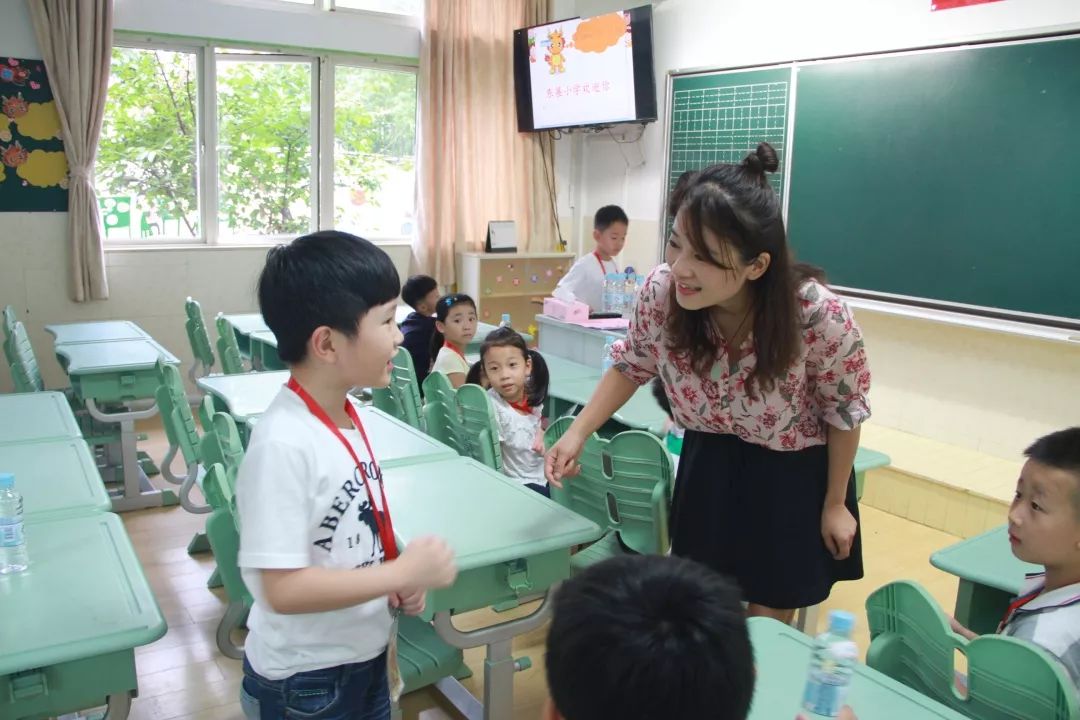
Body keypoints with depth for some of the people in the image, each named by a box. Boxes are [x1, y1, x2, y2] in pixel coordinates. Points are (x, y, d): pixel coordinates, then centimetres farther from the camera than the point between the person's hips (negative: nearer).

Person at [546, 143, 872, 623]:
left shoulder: (818, 314, -33)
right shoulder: (661, 291, -26)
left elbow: (844, 413, -13)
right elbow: (631, 365, -3)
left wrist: (834, 504, -2)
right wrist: (578, 432, -15)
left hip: (793, 473, -2)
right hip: (709, 461, 3)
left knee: (768, 621, 11)